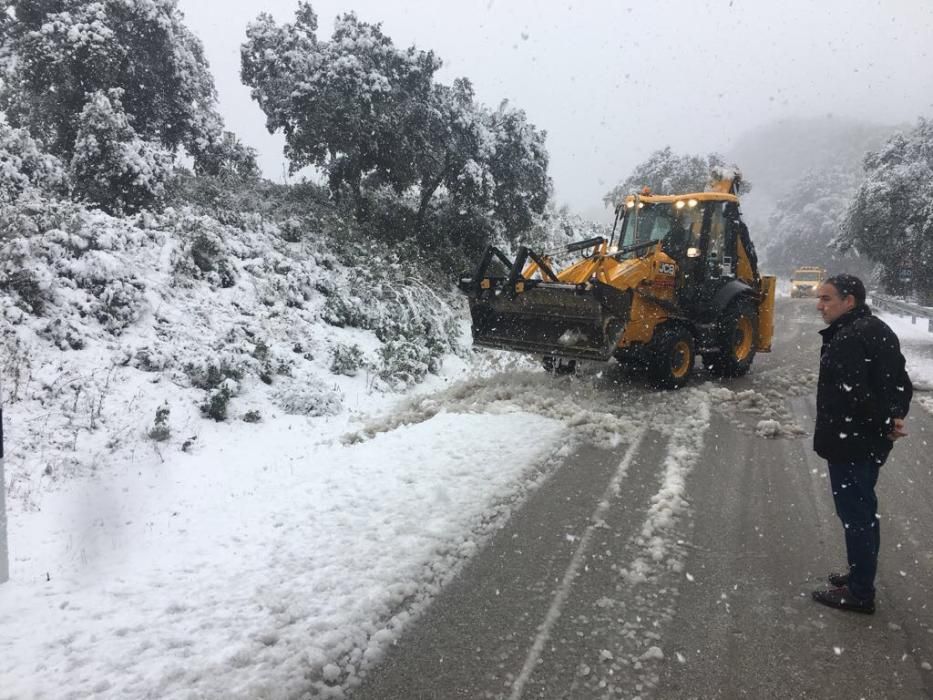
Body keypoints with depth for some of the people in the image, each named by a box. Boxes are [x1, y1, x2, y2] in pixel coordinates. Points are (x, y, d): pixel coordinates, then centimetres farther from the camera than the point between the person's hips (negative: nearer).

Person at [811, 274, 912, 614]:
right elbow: (902, 383, 15)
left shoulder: (847, 339, -23)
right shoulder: (878, 329, 10)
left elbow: (854, 394, -30)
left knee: (854, 513, 1)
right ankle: (862, 576, 36)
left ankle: (859, 592, 13)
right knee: (864, 509, 21)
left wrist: (886, 422, -16)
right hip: (872, 443, 10)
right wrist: (894, 417, 3)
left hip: (849, 443, -10)